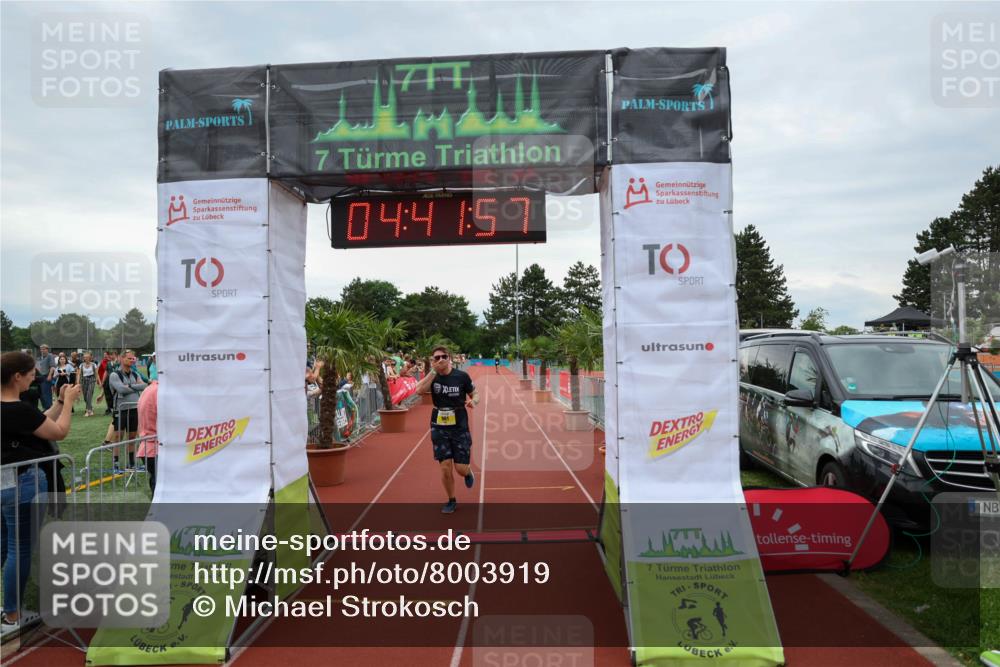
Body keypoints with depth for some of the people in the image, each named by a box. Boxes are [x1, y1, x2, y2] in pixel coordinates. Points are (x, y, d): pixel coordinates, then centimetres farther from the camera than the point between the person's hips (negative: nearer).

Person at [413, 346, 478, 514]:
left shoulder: (461, 376, -9)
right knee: (445, 468, 0)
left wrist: (473, 401, -21)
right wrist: (433, 370, -27)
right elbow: (419, 390, -25)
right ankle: (451, 501, 22)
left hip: (460, 428, -1)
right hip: (439, 428, 1)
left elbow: (475, 395, 2)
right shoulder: (432, 376, -5)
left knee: (461, 468, -3)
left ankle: (468, 473, 36)